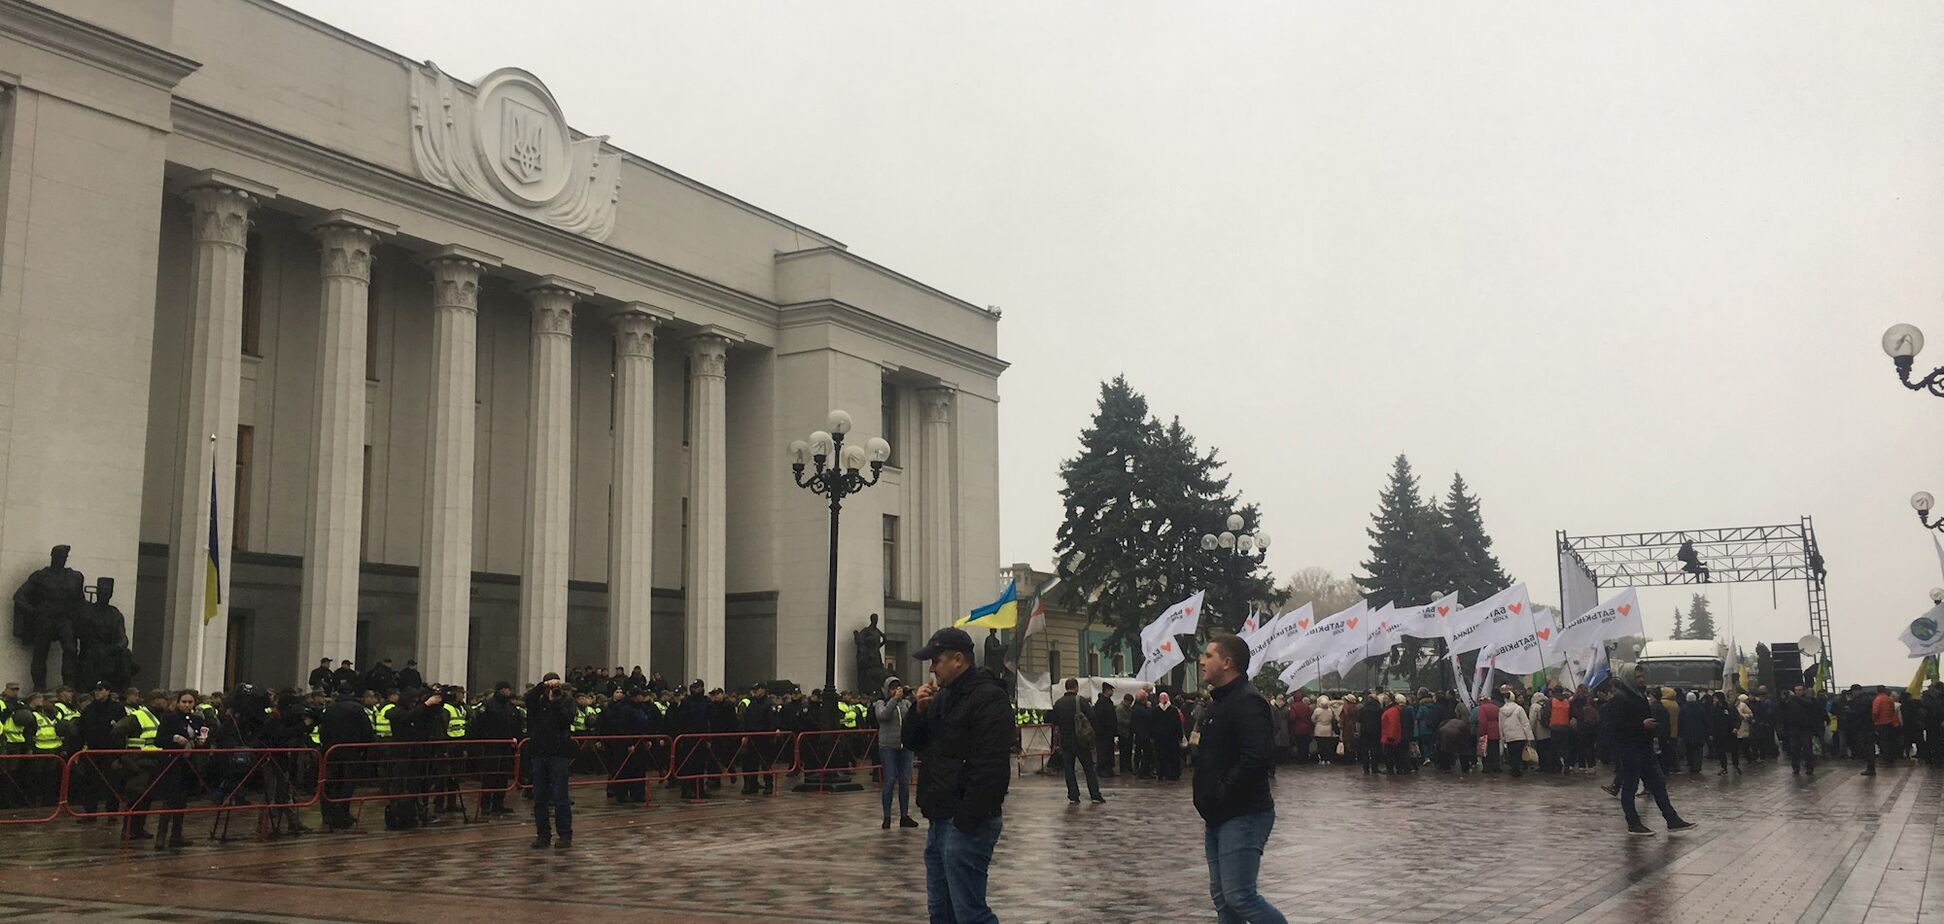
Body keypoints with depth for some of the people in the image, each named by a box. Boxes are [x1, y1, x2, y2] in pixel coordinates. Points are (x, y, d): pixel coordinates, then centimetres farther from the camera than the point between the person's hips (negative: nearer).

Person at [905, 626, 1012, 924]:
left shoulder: (988, 698, -14)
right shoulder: (943, 696, 16)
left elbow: (990, 768, -21)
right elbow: (914, 742, 20)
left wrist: (966, 820, -23)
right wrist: (919, 709, 1)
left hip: (967, 823, -9)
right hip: (940, 820, 9)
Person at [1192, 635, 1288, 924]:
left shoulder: (1247, 702, -16)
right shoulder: (1219, 702, 17)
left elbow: (1255, 758, -28)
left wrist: (1222, 794, -20)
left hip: (1243, 816, -10)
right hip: (1218, 818, 10)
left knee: (1239, 897, -12)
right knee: (1222, 897, 11)